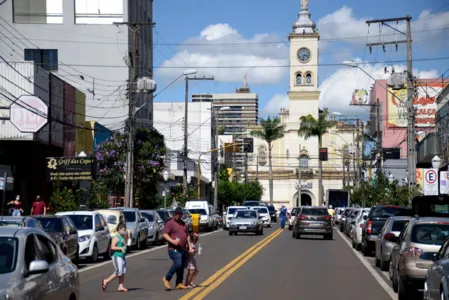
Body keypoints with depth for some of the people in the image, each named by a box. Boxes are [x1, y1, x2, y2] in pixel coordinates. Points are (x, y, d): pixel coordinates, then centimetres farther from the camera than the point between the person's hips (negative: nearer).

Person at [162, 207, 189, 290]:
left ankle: (179, 284, 12)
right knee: (178, 264, -20)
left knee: (182, 266, 6)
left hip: (183, 249, 8)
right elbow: (165, 234, -12)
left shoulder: (183, 224, 18)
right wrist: (172, 241, -26)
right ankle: (166, 279, -5)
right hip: (174, 249, -8)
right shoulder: (170, 223, -5)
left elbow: (186, 235, 27)